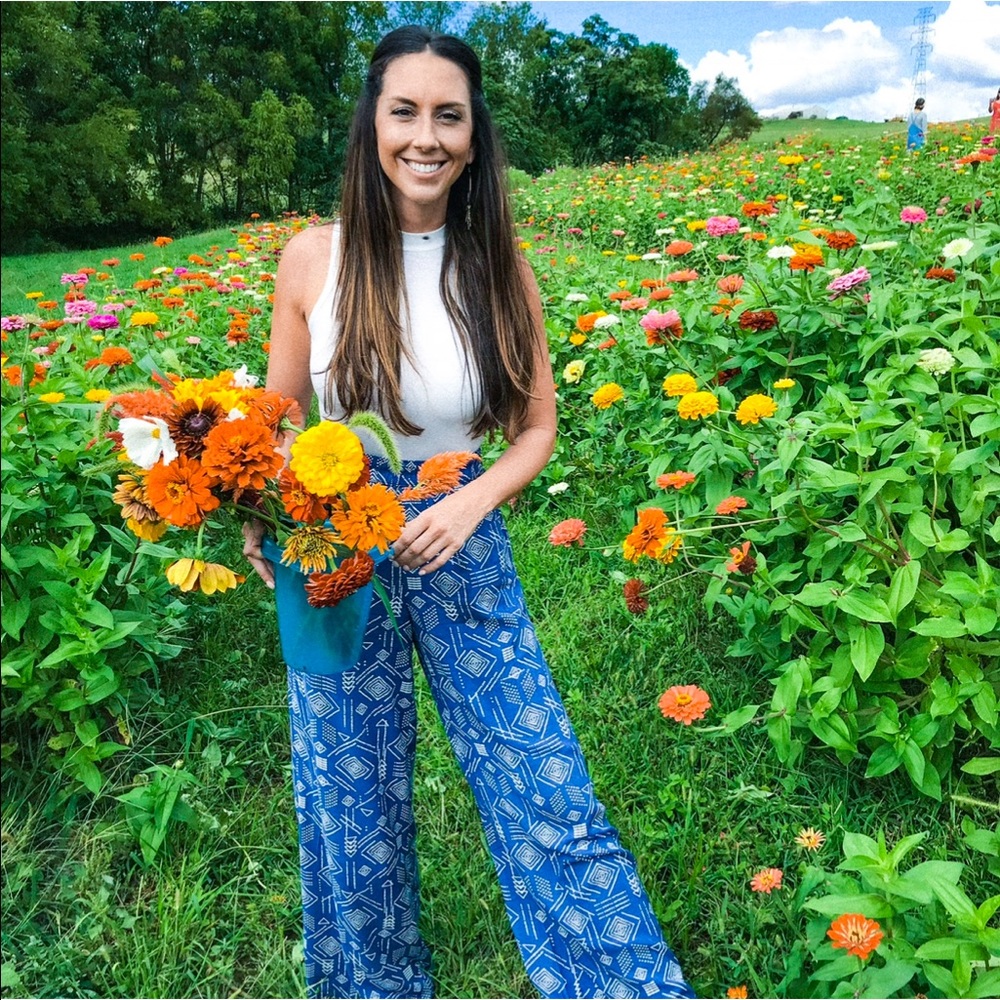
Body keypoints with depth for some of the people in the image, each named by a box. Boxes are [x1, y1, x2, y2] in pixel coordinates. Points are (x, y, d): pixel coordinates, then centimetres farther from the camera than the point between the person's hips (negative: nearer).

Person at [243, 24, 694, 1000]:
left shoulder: (501, 269, -4)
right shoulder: (313, 257, -6)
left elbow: (536, 427, 3)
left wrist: (471, 502, -15)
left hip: (462, 551, 0)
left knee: (546, 785, 5)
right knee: (351, 800, 15)